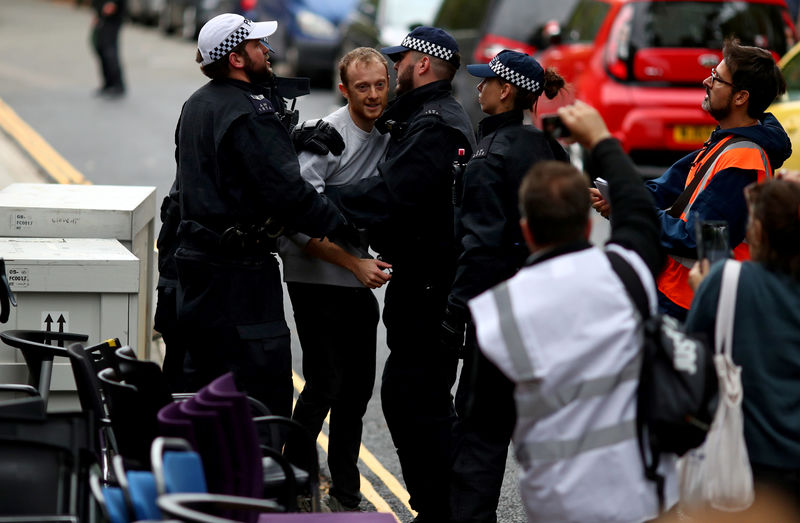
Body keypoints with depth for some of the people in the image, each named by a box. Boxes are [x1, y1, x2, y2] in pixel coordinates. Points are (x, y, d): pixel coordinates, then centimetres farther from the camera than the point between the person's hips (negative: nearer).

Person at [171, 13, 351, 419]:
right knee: (266, 386, -8)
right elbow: (286, 191, -22)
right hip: (240, 270, -10)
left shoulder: (196, 106, 14)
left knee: (203, 378, 16)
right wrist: (338, 225, -13)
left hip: (196, 256, 10)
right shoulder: (249, 114, -17)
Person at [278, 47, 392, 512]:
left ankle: (345, 492, 23)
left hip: (360, 281, 7)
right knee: (325, 383, -8)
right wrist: (355, 263, -20)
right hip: (316, 277, -7)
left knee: (358, 386, 12)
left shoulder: (389, 135, 6)